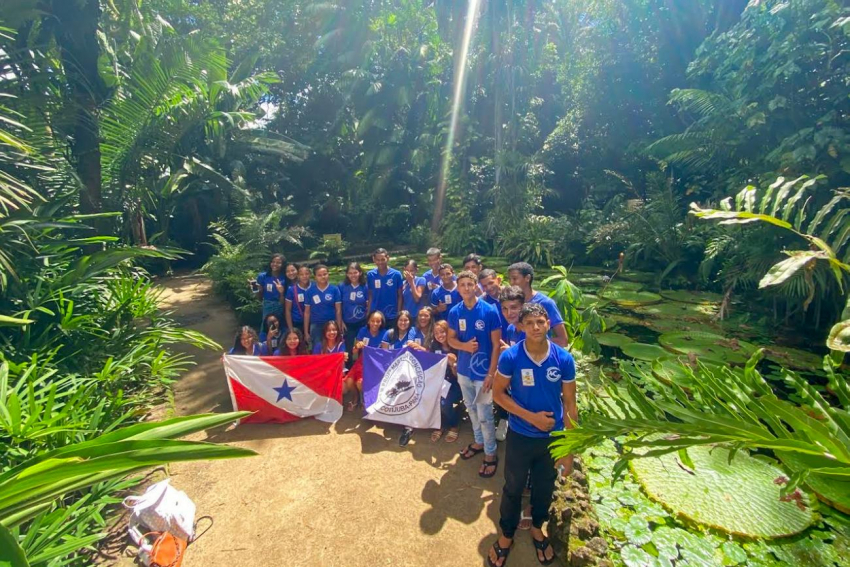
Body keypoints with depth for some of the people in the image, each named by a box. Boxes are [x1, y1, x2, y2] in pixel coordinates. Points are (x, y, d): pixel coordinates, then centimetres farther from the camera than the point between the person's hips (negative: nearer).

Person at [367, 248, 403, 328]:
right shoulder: (370, 275, -1)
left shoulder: (396, 274, -7)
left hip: (392, 316, -1)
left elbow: (400, 296, -1)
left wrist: (398, 314, -3)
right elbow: (370, 296, 5)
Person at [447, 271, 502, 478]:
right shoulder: (455, 312, -3)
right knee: (471, 410, 20)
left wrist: (491, 374, -14)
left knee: (484, 415, 3)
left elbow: (496, 345, -12)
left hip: (483, 372, -4)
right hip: (464, 370, 5)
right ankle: (479, 442, 42)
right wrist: (464, 346, -16)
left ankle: (491, 454, 24)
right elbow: (451, 339, 6)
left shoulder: (490, 311, -15)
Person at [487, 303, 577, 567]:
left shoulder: (564, 359, -15)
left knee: (545, 488, 24)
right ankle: (507, 534, 44)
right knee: (513, 488, 18)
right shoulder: (510, 357, -20)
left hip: (553, 437, 2)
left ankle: (537, 528, 53)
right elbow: (498, 393, -11)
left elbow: (569, 405, -6)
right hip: (520, 436, -2)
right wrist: (531, 416, -20)